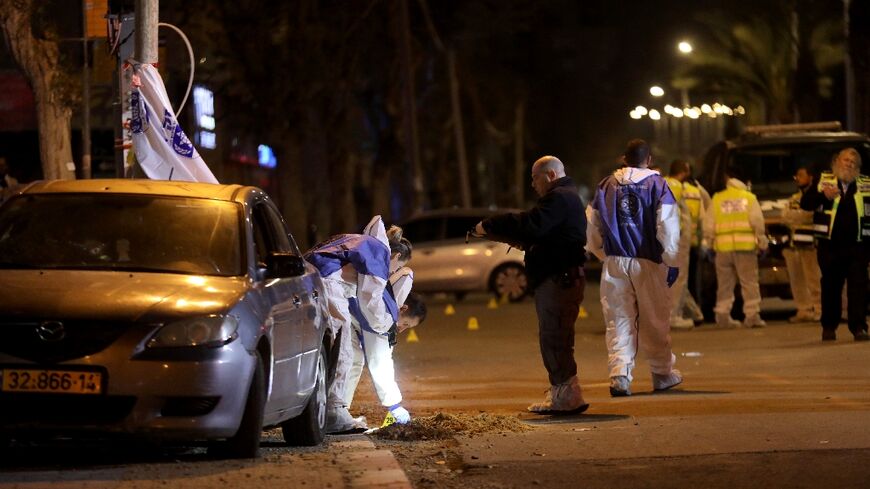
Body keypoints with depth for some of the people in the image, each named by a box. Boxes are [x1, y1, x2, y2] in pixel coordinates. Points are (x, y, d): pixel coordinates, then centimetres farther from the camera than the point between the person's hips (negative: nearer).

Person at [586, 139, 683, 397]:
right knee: (655, 321, 10)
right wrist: (672, 262, -1)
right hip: (648, 263, -2)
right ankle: (662, 373, 22)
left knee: (619, 321, 4)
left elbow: (592, 226, 10)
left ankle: (619, 374, -9)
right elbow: (668, 228, -8)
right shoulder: (657, 185, -4)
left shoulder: (607, 186, 6)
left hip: (614, 263, 2)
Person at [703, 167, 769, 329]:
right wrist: (762, 242, 3)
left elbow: (709, 225, 4)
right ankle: (752, 315, -5)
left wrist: (709, 240, 16)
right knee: (749, 282, 1)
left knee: (724, 284, 9)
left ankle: (723, 315, 5)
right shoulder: (749, 197, 4)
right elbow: (757, 222, -3)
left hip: (723, 248, 1)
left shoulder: (717, 199, 6)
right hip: (745, 246, -1)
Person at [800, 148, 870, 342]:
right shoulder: (824, 180, 7)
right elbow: (805, 203, 0)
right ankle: (828, 326, 17)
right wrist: (823, 195, -18)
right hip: (830, 245, 0)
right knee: (831, 287, 7)